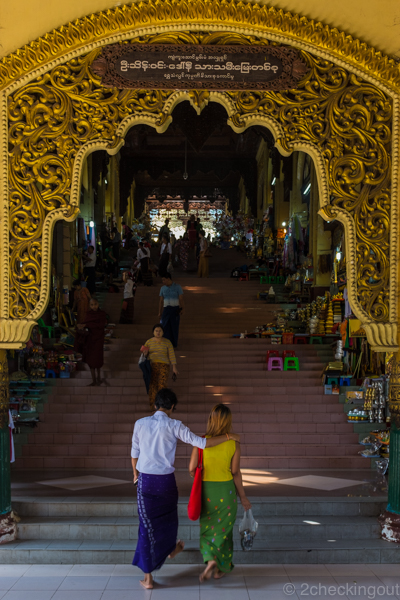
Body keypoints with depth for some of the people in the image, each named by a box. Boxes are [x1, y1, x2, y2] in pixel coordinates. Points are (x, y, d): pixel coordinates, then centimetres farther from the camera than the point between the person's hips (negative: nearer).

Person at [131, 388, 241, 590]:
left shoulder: (140, 423, -3)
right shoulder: (174, 426, -10)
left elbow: (134, 452, 7)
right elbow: (201, 443, -11)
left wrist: (136, 473, 25)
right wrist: (228, 436, -2)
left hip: (145, 480, 1)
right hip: (166, 480, -1)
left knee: (147, 524, 7)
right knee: (168, 516, 28)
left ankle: (148, 577, 8)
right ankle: (171, 549, 56)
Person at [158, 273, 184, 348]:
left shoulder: (178, 287, -4)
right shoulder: (163, 288, 8)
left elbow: (181, 299, -6)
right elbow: (161, 301, 10)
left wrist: (181, 310, -13)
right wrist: (159, 313, 7)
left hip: (175, 309, -3)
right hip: (166, 309, 3)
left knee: (174, 327, 4)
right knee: (165, 326, -9)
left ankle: (174, 344, 16)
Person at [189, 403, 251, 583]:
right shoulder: (234, 444, -11)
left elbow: (192, 469, -9)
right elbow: (236, 473, -6)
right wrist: (242, 496, 5)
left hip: (206, 490, 0)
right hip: (226, 490, 0)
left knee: (207, 527, 16)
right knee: (224, 528, 16)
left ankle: (211, 560, -5)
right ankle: (221, 568, 23)